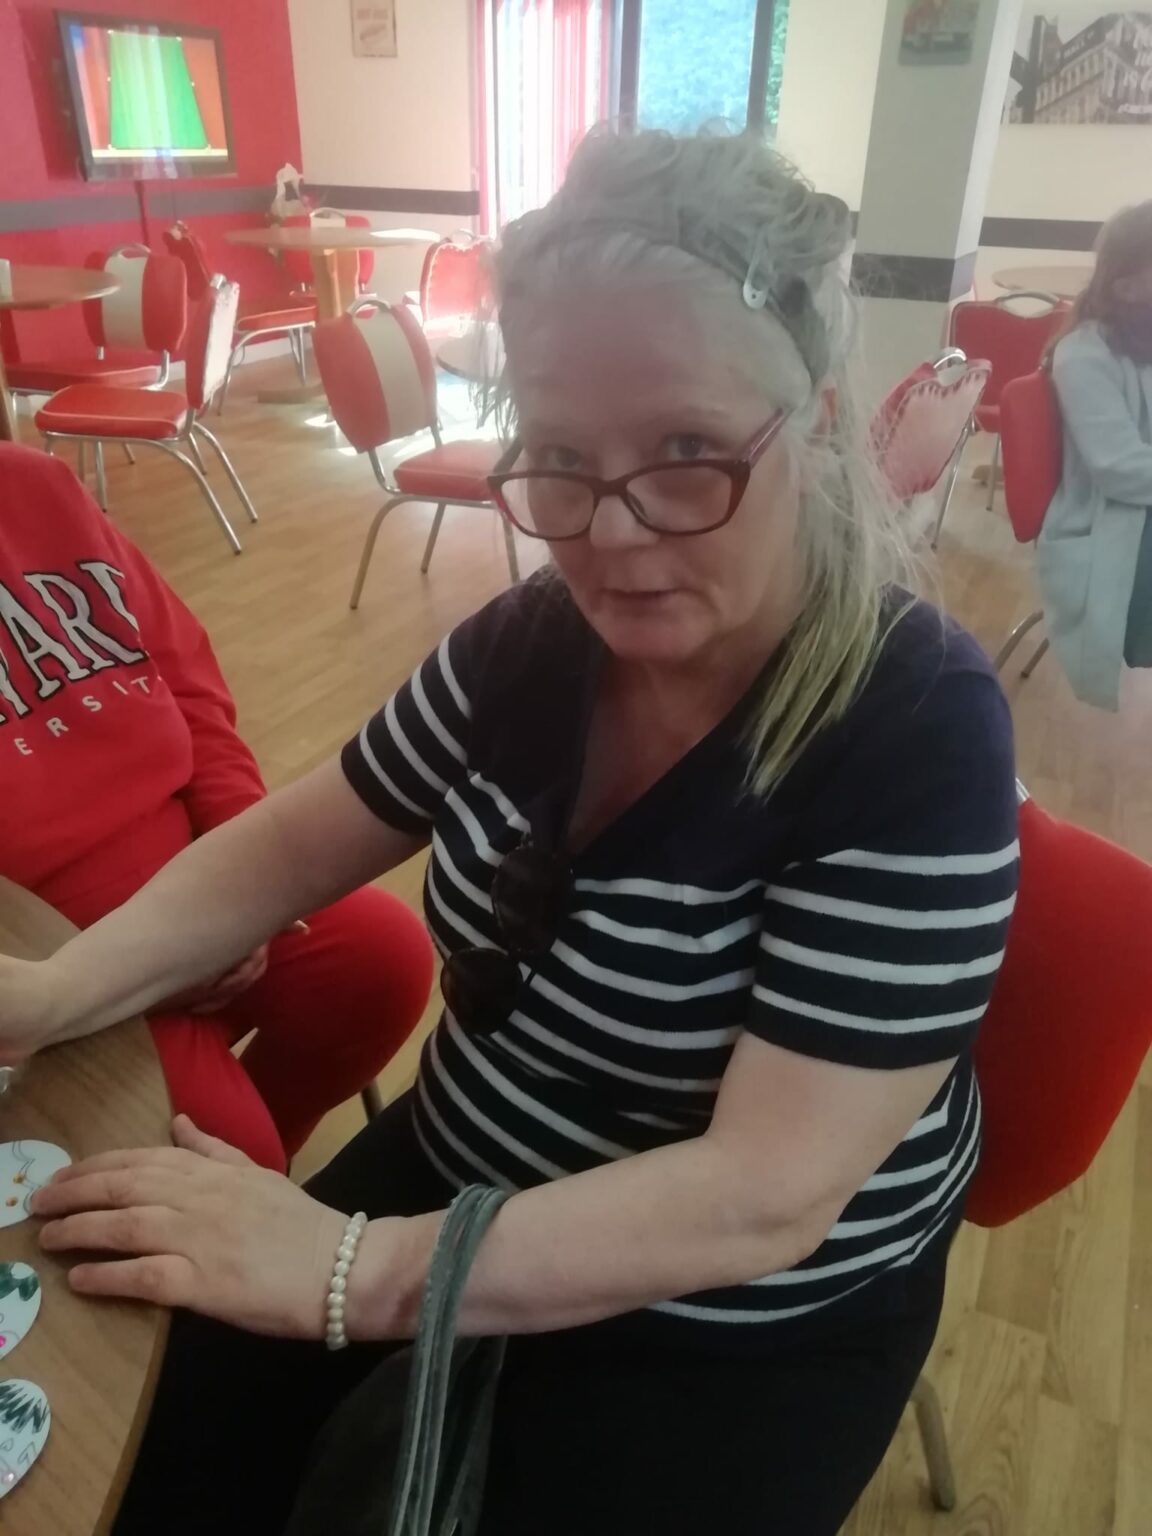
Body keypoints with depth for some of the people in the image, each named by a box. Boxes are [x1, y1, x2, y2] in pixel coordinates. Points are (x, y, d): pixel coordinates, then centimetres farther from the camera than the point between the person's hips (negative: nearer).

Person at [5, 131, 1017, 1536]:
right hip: (471, 1167, 5)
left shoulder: (919, 737, -27)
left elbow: (764, 1196, -29)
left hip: (744, 1320, -4)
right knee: (176, 1413, 4)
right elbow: (294, 844, 1)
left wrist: (352, 1275, -29)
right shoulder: (533, 640, -9)